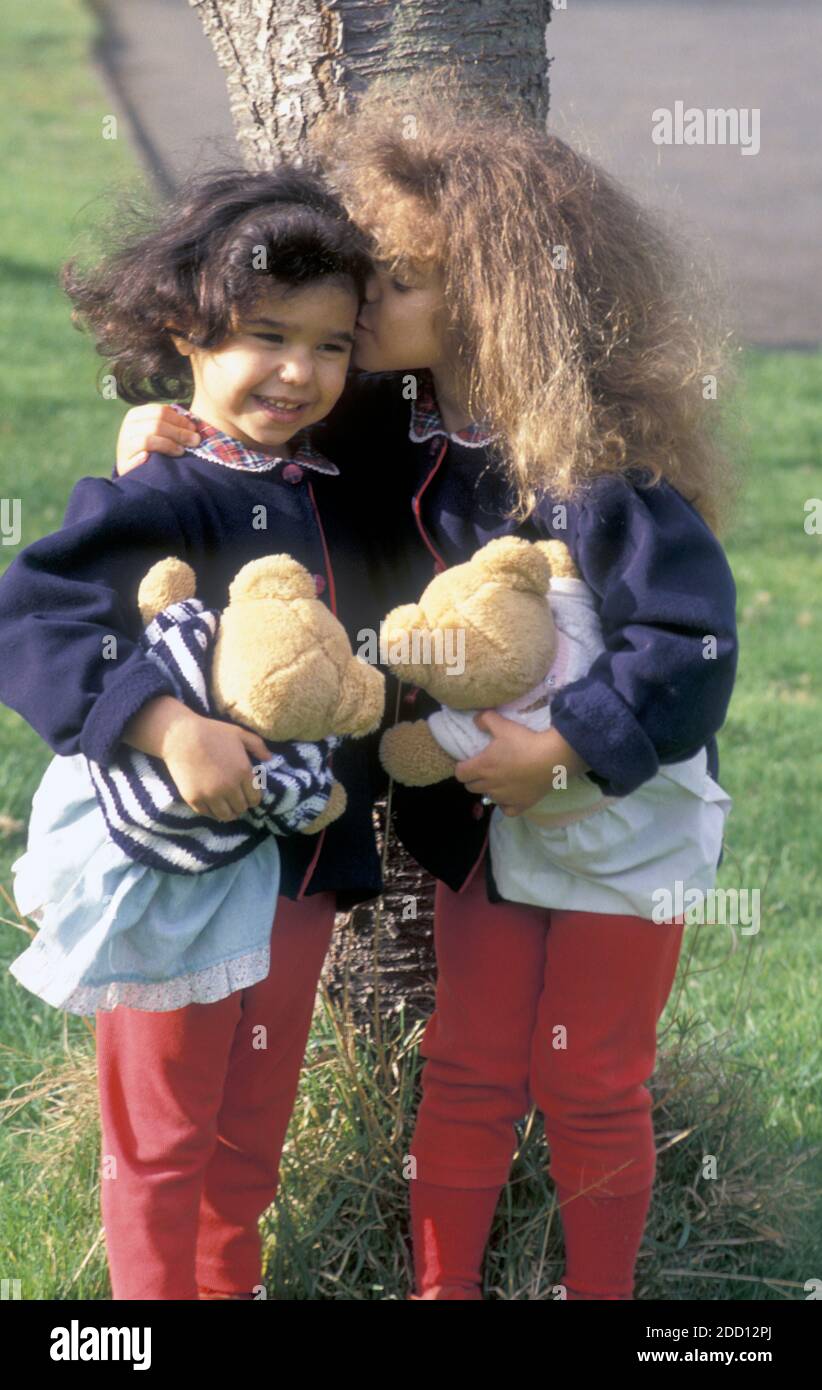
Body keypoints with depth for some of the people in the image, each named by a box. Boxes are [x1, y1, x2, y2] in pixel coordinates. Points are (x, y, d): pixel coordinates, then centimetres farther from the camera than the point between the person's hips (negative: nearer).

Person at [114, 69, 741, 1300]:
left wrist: (565, 750, -29)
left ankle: (601, 1291, 31)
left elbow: (692, 638, -27)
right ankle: (442, 1285, 30)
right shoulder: (401, 427, -7)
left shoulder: (592, 456, -27)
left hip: (621, 820, -5)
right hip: (483, 817, 5)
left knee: (591, 1088, 11)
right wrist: (168, 425, -10)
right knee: (466, 1071, 15)